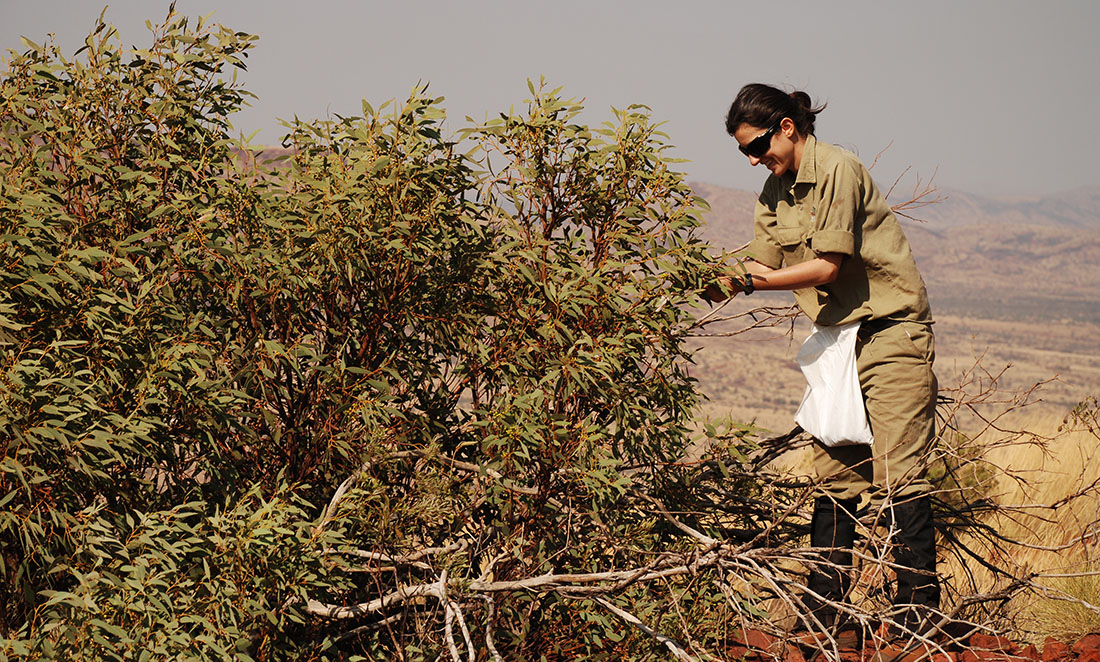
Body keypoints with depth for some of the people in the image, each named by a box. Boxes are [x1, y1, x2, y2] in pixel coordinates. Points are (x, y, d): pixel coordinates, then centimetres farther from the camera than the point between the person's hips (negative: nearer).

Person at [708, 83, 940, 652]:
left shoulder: (838, 169, -15)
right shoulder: (773, 193, 10)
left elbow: (827, 265, -18)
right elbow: (765, 268, 6)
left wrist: (755, 280, -17)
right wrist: (728, 282, -13)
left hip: (890, 330, -8)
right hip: (838, 338, 8)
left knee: (898, 474, -10)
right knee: (834, 476, 6)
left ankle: (919, 611, -8)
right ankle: (822, 611, 10)